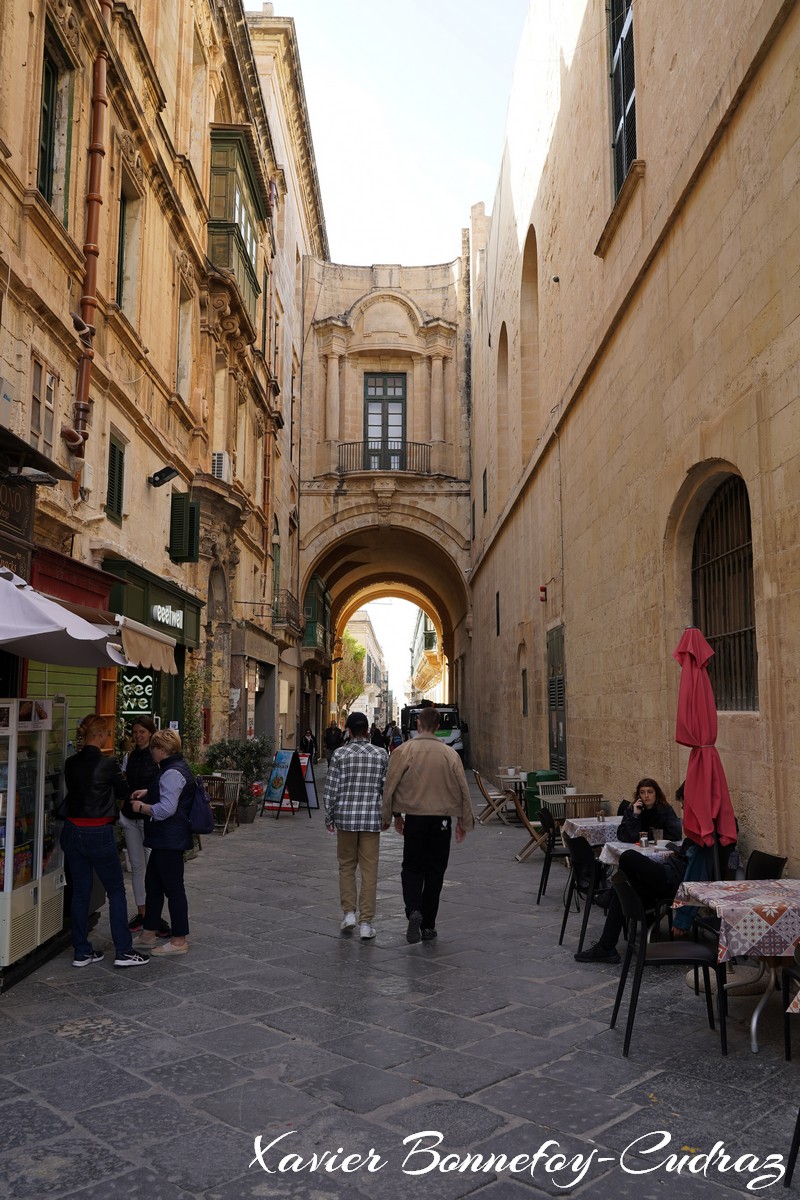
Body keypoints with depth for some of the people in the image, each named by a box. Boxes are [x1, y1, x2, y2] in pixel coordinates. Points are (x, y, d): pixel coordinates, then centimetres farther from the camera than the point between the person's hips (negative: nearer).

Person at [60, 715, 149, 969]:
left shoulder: (71, 764, 2)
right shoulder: (107, 763, -13)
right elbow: (125, 792, 0)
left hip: (72, 832, 6)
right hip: (98, 833, -6)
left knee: (80, 891, 13)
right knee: (116, 891, 6)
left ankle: (81, 952, 19)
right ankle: (123, 951, 8)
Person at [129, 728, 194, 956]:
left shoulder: (172, 773, -21)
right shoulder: (177, 767, 13)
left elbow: (166, 809, -26)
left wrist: (141, 807, -12)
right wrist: (147, 793, 17)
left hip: (170, 840, -11)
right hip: (166, 840, 11)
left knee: (173, 888, -2)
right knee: (153, 884, 18)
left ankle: (179, 941, 7)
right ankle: (148, 934, 29)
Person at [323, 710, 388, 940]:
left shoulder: (340, 754, -5)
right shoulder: (381, 755, 0)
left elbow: (331, 790, -5)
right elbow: (387, 789, 3)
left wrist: (329, 818, 6)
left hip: (346, 818, -1)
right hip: (372, 819, 1)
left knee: (346, 866, 17)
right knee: (369, 871, 5)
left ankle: (349, 912, 11)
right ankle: (366, 922, 6)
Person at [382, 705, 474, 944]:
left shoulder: (403, 751, -7)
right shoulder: (450, 754, -3)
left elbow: (390, 787, -4)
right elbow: (463, 790, 1)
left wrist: (392, 815, 11)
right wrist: (464, 822, 13)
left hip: (414, 819, -1)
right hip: (442, 819, 1)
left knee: (412, 868, 14)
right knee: (435, 872, 12)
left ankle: (413, 911, -10)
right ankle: (428, 926, 17)